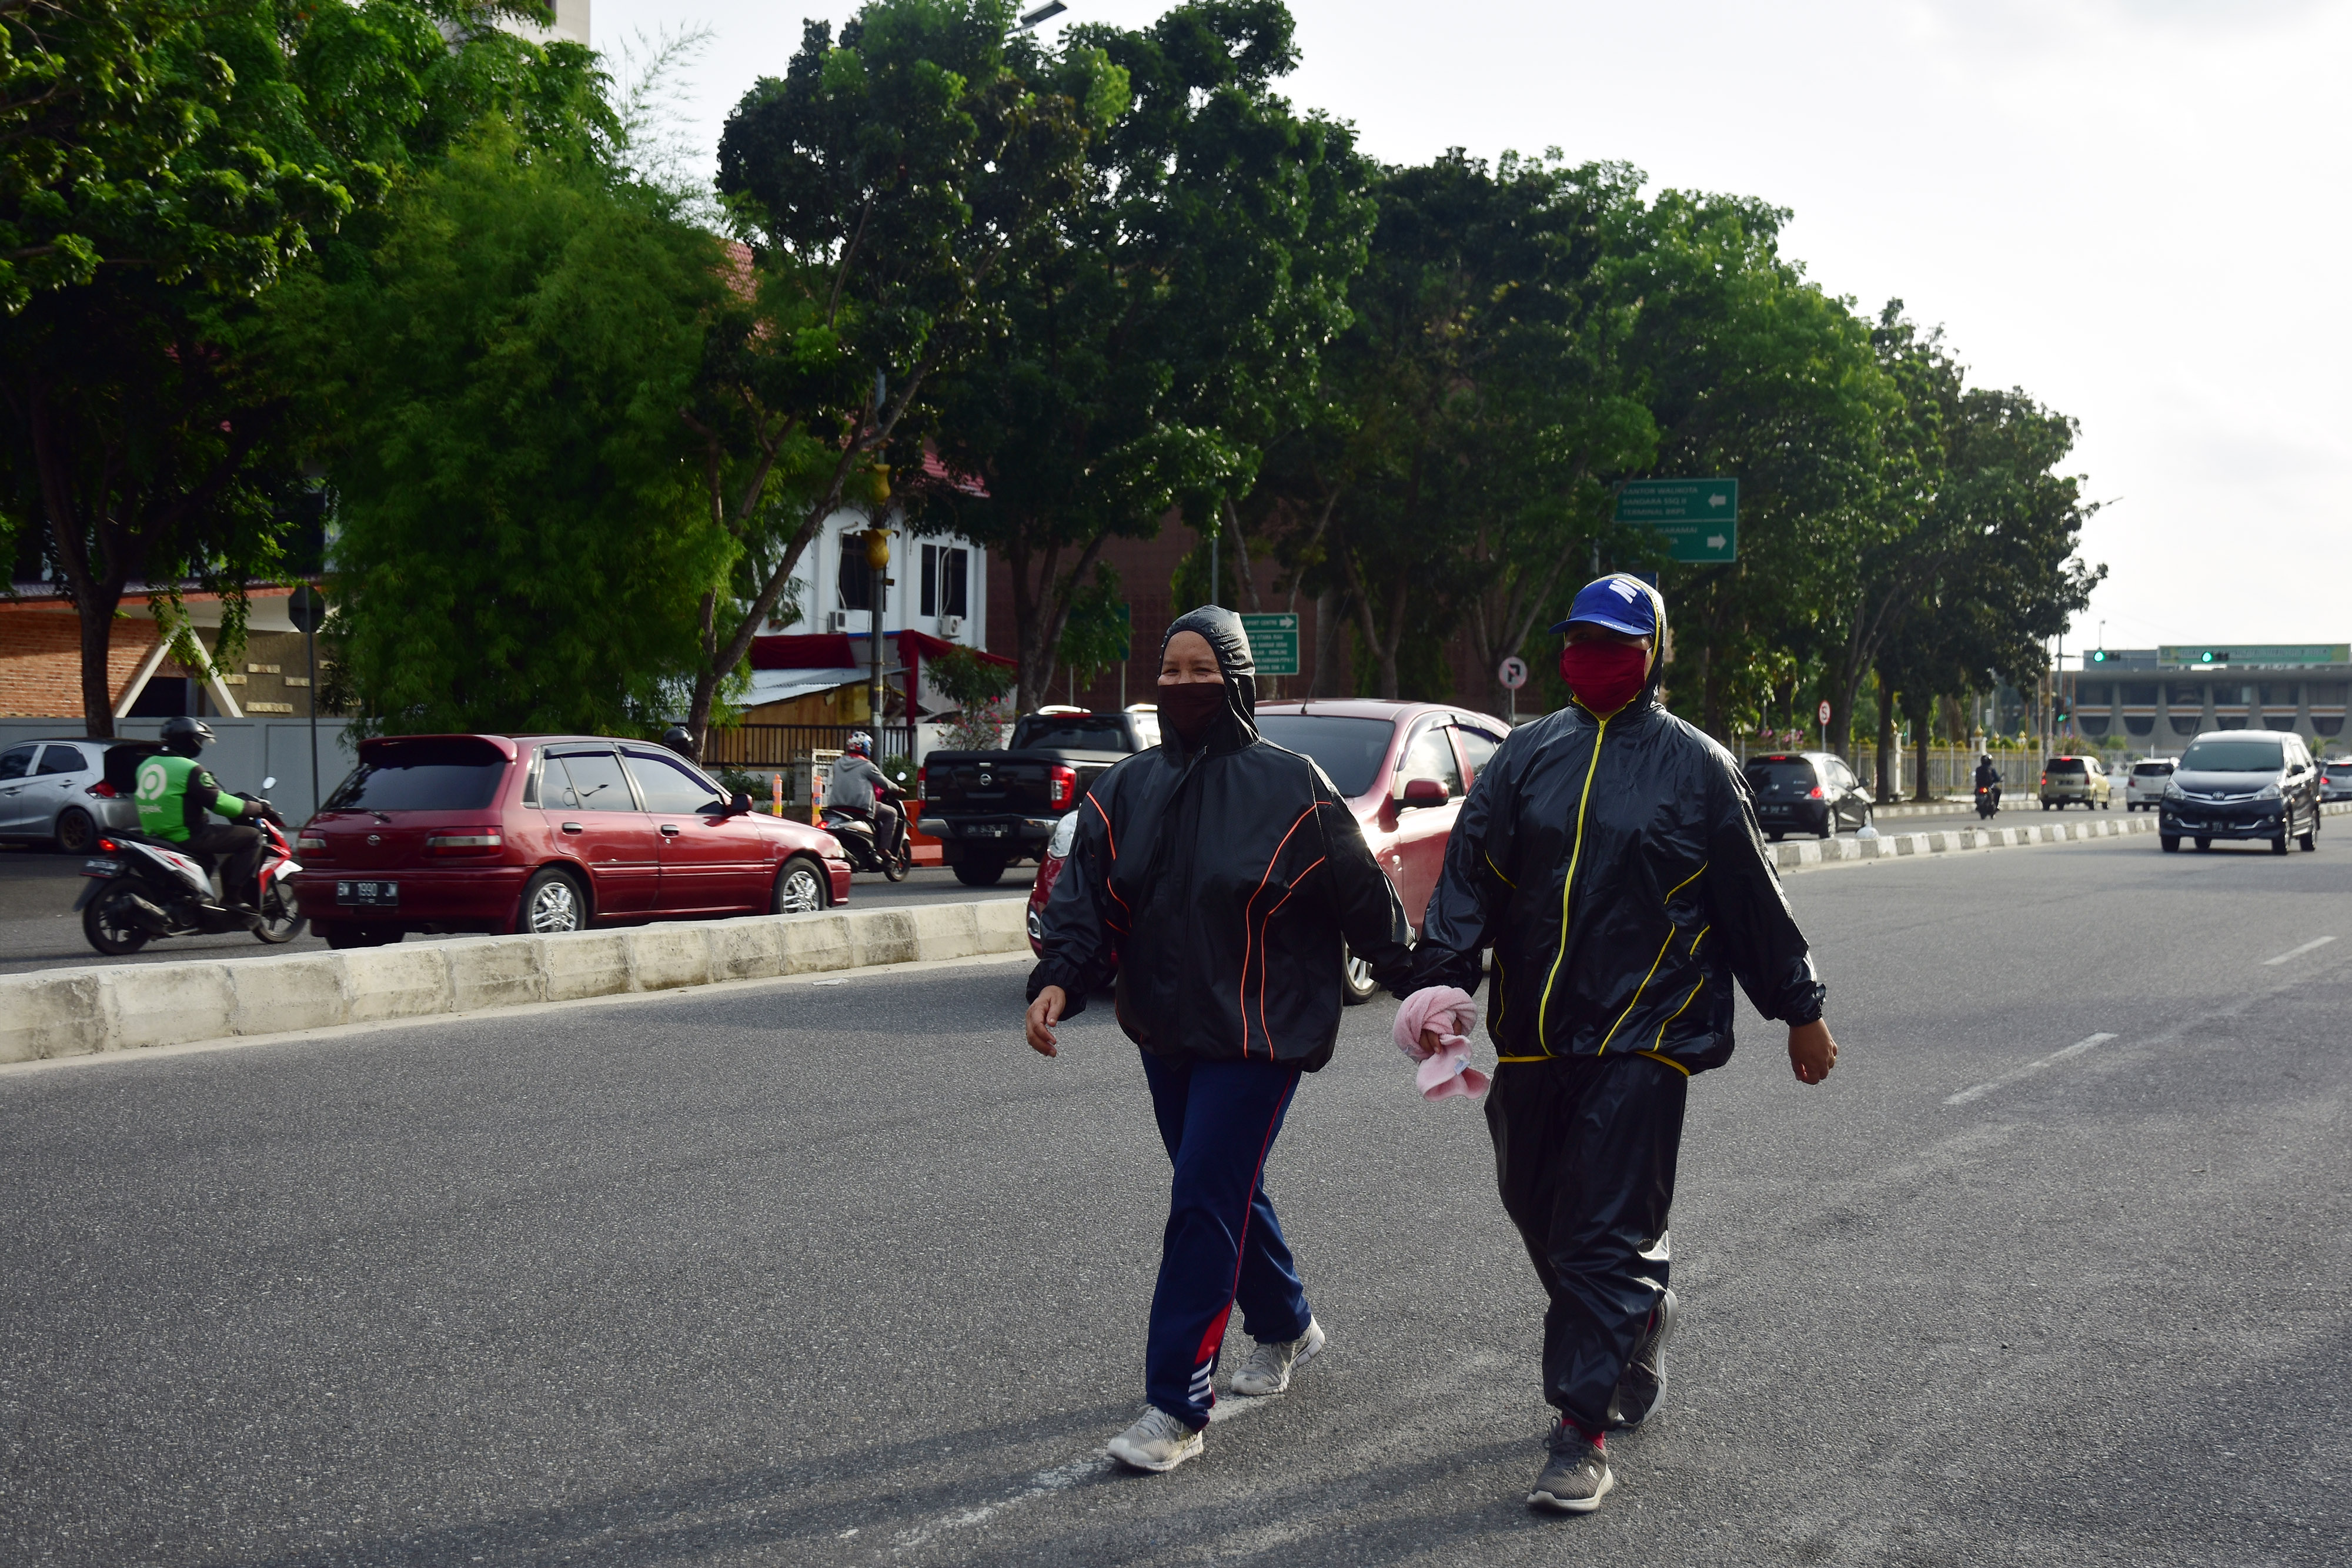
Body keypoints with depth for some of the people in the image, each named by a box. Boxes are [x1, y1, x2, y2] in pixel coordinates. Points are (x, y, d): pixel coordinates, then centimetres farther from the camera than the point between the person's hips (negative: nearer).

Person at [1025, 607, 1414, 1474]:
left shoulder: (1290, 786, -9)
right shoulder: (1126, 788, 4)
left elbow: (1363, 897, -2)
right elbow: (1084, 899, -1)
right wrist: (1059, 979, -19)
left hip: (1256, 1037, -6)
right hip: (1166, 1034, 6)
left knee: (1205, 1207, -10)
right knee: (1224, 1192, 20)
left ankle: (1176, 1408, -4)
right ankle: (1286, 1327, 44)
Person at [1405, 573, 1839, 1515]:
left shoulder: (1695, 766, 2)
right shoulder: (1526, 758, 9)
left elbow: (1753, 898, 6)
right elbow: (1468, 874, 3)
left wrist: (1800, 1011, 10)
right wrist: (1439, 980, -10)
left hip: (1643, 1034, -4)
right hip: (1533, 1035, 5)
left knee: (1604, 1233, -7)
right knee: (1540, 1210, 14)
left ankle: (1581, 1437, -2)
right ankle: (1642, 1315, 42)